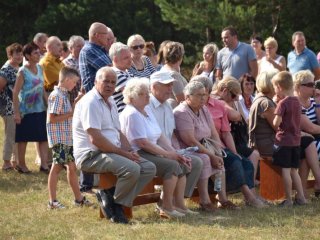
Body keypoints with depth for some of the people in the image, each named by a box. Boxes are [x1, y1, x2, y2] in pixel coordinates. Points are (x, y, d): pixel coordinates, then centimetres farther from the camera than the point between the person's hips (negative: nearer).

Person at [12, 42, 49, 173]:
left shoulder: (39, 68, 6)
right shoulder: (23, 72, -13)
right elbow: (15, 93, -14)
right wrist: (16, 112, -17)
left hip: (40, 109, 6)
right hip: (26, 111, -6)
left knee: (44, 137, -1)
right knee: (23, 139, 5)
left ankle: (44, 164, -2)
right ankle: (21, 165, 16)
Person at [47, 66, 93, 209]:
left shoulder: (64, 95, 14)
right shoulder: (57, 96, -16)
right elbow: (52, 118, -21)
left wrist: (77, 100, 14)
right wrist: (71, 114, -18)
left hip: (68, 138, 10)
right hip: (59, 139, -10)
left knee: (72, 167, 13)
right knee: (57, 167, -4)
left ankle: (78, 198, 21)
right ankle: (52, 201, 2)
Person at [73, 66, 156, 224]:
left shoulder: (110, 103, 18)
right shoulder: (90, 102, -13)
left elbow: (119, 133, 23)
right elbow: (95, 139, -21)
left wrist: (130, 151, 3)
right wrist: (123, 153, -17)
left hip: (113, 152, 10)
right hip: (91, 156, -10)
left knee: (149, 168, -4)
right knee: (132, 169, -30)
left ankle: (111, 197, -7)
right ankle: (114, 202, -6)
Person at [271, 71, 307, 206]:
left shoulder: (283, 103, -14)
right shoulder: (297, 101, 9)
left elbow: (276, 123, -21)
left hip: (284, 140, -7)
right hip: (296, 140, 7)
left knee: (285, 170, -1)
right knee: (294, 170, 14)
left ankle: (288, 199, 1)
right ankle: (301, 197, 13)